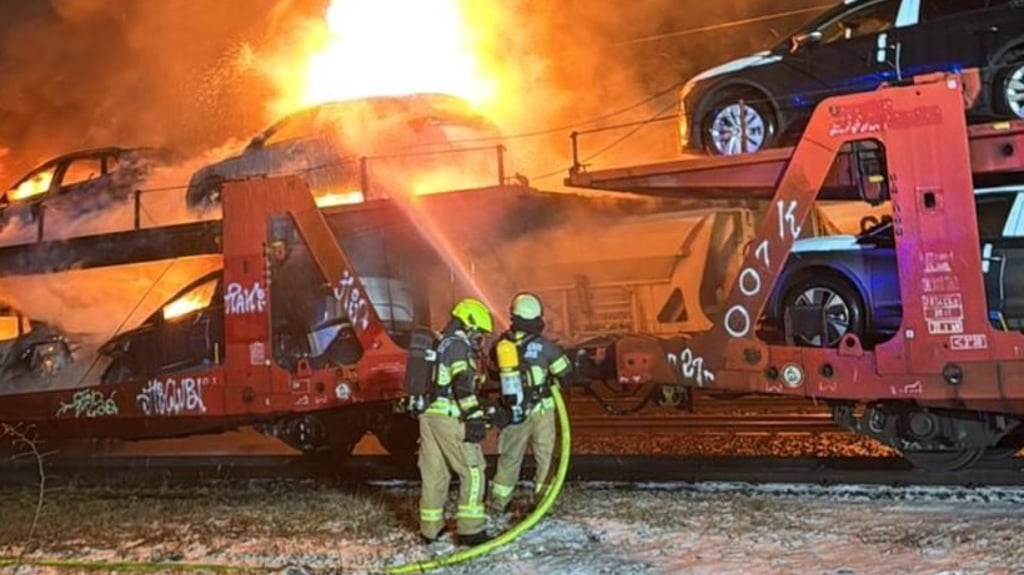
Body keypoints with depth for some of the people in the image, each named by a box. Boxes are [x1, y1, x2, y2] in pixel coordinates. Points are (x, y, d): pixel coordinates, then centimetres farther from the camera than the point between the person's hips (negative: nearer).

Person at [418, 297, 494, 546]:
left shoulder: (437, 344, 20)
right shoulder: (459, 345, -9)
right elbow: (464, 386, -20)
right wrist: (475, 417, -24)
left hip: (428, 415, 9)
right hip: (450, 418, -9)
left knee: (433, 472, 13)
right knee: (473, 471, -3)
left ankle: (430, 528, 19)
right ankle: (470, 529, -5)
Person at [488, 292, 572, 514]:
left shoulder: (501, 345, -6)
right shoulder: (544, 346, -15)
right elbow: (565, 371, -5)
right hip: (541, 410, -3)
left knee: (509, 456, 14)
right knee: (544, 455, 9)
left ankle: (498, 501, 20)